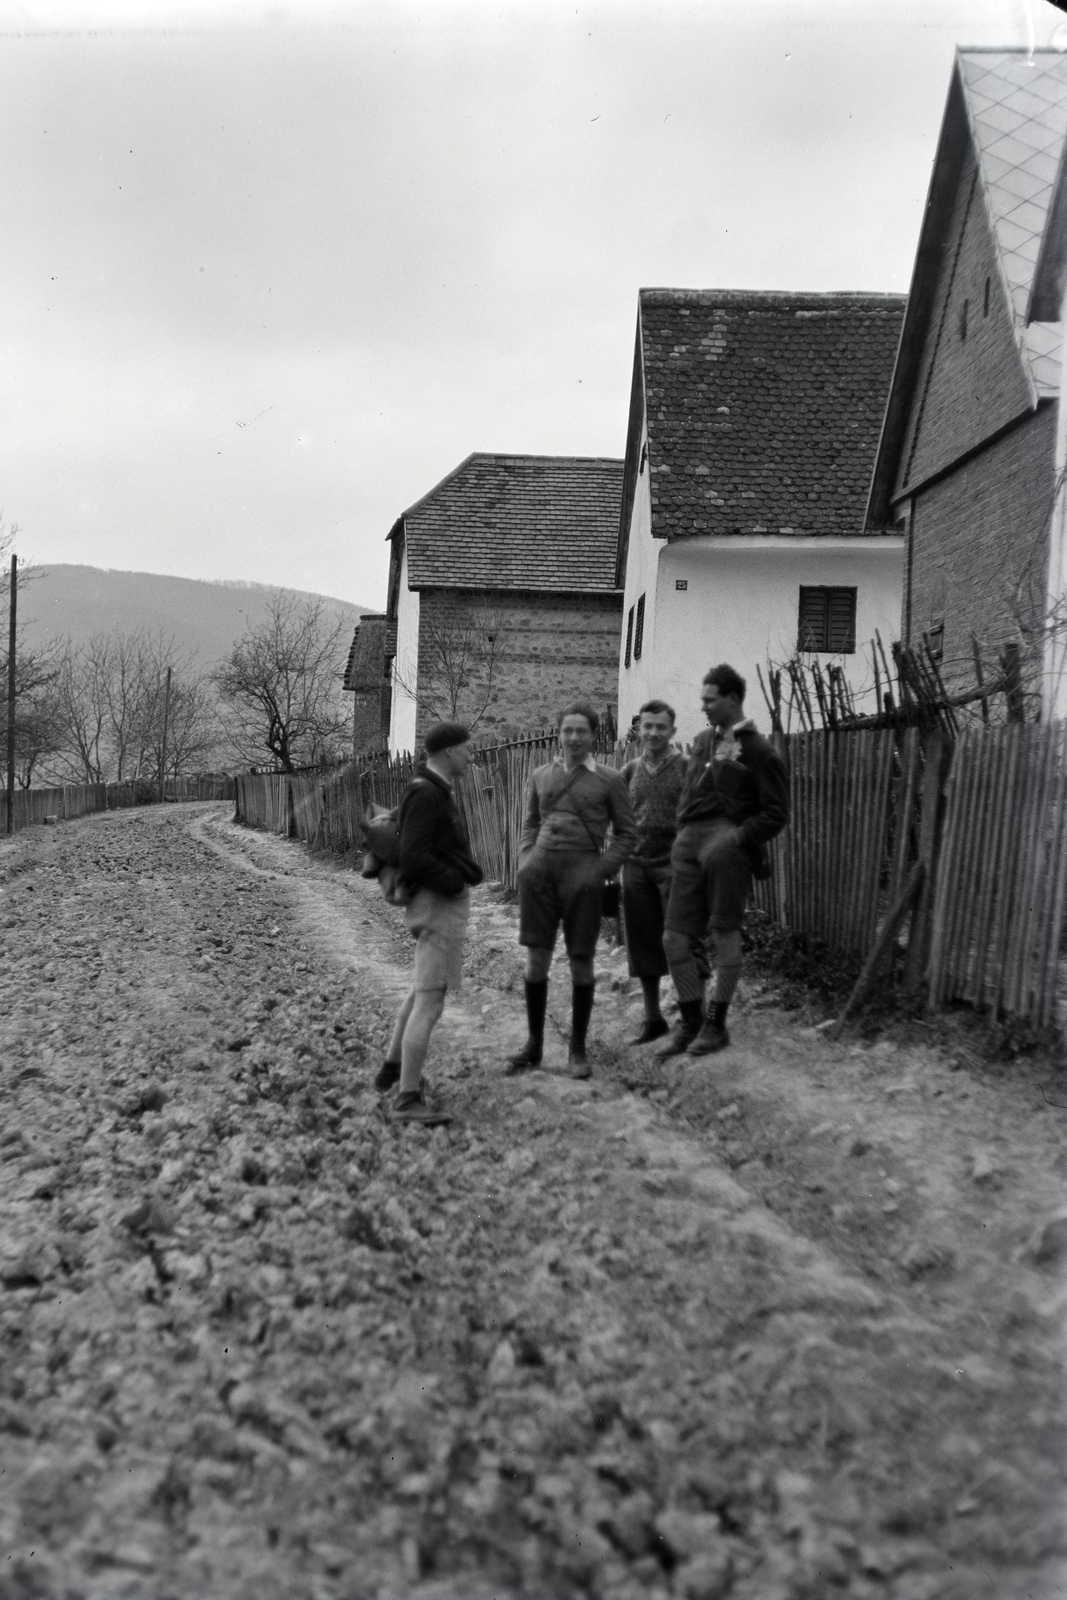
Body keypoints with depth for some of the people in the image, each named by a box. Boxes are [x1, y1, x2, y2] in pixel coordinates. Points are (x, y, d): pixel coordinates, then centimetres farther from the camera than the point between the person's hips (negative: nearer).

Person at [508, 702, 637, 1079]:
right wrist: (525, 860, 7)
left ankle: (578, 1048, 14)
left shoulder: (609, 780, 6)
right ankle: (534, 1044, 16)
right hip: (540, 866, 3)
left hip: (582, 868, -3)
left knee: (581, 961, 2)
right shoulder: (540, 776, 16)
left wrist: (603, 869, -4)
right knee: (536, 957, 3)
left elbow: (626, 833, 8)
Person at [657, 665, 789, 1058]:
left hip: (726, 838, -6)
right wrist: (683, 835, 12)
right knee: (674, 940, 4)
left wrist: (738, 839, -12)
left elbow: (776, 814, -3)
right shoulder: (702, 741, 19)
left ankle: (716, 1024, 8)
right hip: (689, 842, 7)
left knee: (725, 934, -6)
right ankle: (690, 1021, 18)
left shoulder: (758, 751, -1)